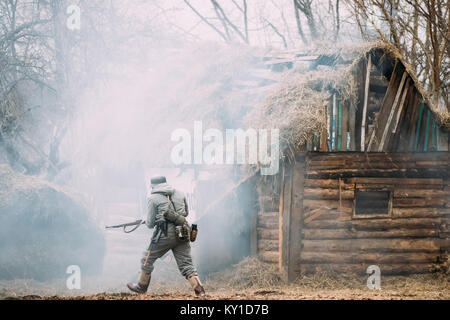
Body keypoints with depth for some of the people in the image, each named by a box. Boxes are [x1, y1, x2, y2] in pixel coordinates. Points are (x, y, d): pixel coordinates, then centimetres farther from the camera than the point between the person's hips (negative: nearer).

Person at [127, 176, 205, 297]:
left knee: (148, 259, 15)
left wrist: (147, 222, 24)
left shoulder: (154, 198, -1)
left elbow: (150, 224, 2)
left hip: (165, 233, -4)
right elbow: (186, 213, 25)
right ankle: (198, 288, -9)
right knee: (186, 263, 5)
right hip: (181, 232, 4)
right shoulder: (180, 194, 12)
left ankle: (142, 286, 26)